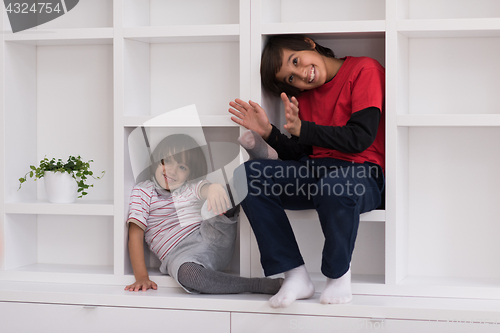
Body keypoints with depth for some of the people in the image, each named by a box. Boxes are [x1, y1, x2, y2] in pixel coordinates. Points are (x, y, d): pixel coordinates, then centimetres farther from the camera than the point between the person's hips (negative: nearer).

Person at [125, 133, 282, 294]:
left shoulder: (191, 189, 18)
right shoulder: (143, 191, 13)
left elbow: (204, 189, -8)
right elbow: (135, 235, 4)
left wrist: (214, 187, -35)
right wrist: (141, 277, -9)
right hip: (180, 254, -3)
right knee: (188, 274, -40)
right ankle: (262, 285, -36)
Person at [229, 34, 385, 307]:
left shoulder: (365, 70, -3)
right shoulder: (304, 95, 17)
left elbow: (360, 139, -13)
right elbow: (297, 154, 14)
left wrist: (302, 129, -19)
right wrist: (268, 132, -3)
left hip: (361, 174, -6)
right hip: (313, 170, 6)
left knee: (333, 188, -42)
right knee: (247, 175, -17)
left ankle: (339, 274, -12)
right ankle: (295, 276, -16)